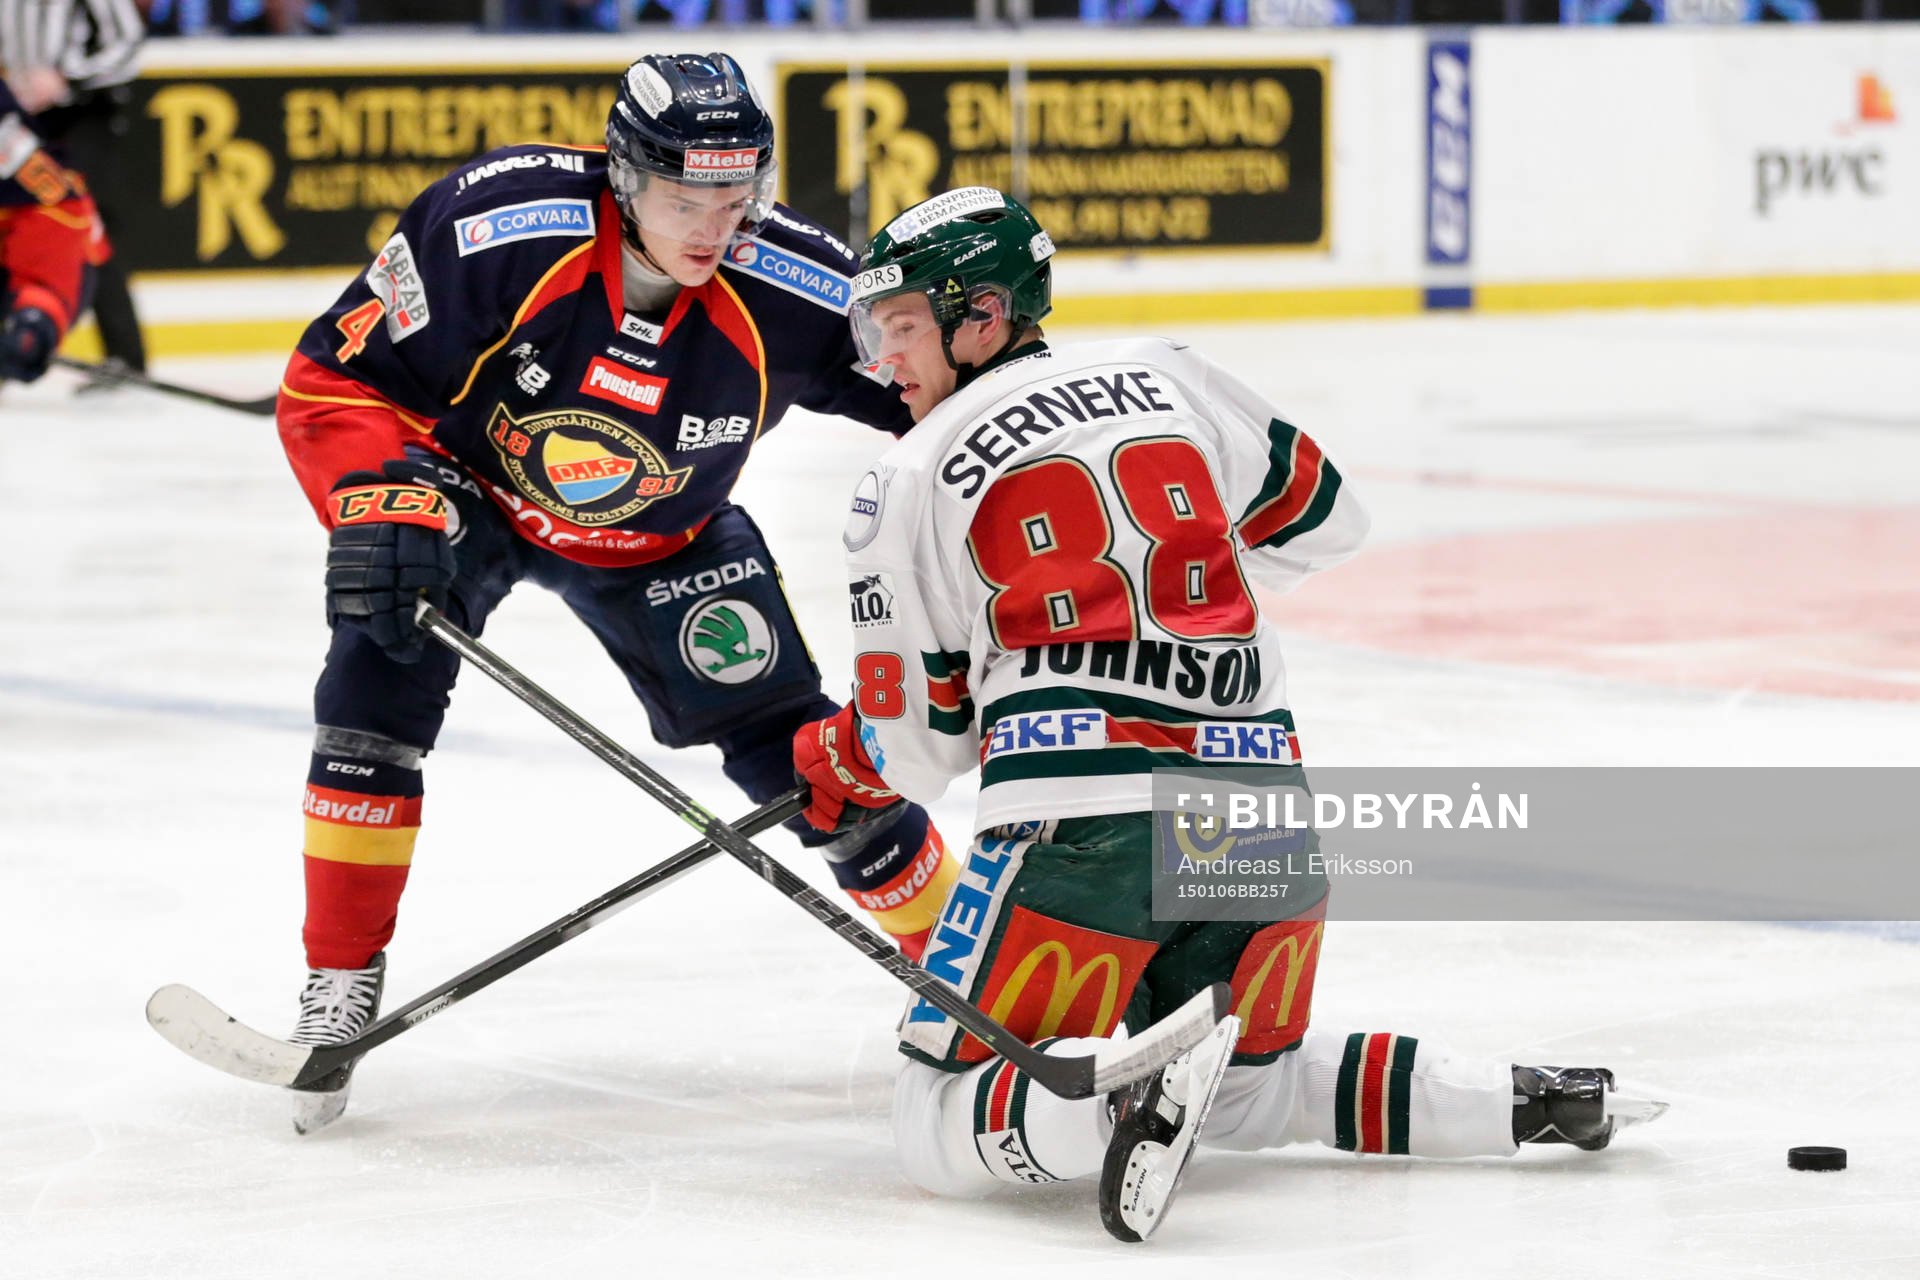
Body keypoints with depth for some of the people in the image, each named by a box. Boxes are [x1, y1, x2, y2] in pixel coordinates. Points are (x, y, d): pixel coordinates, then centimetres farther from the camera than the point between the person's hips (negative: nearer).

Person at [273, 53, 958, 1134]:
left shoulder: (792, 287, -30)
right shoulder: (494, 226, -36)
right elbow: (337, 378, -27)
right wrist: (384, 507, -40)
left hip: (661, 537, 1)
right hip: (467, 483, -1)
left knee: (788, 740, -4)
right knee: (379, 679, -23)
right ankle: (338, 998, -11)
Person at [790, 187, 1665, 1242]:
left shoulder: (908, 480, 6)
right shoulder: (1164, 375, 17)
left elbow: (913, 743, 10)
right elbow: (1323, 519, 27)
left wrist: (832, 763, 32)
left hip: (1085, 826, -5)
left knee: (941, 1128, -1)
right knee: (1250, 1094, 27)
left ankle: (1129, 1101, -31)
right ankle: (1524, 1103, 8)